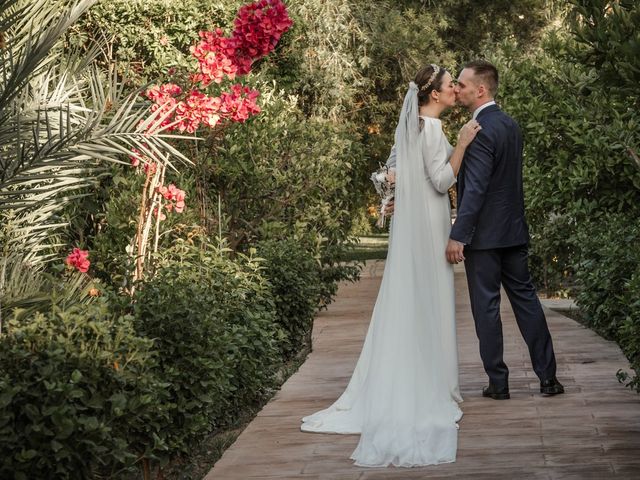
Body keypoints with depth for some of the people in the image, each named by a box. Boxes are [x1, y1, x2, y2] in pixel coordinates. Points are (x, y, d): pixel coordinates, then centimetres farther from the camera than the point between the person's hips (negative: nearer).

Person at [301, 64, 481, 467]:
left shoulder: (410, 123, 11)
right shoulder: (431, 128, -17)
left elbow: (394, 166, 20)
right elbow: (442, 180, -20)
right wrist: (463, 143, -19)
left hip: (411, 221, 9)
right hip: (427, 225, -9)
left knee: (406, 300, 11)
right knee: (426, 302, -3)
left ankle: (395, 385, 15)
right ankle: (427, 386, 4)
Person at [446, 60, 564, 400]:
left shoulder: (481, 131, -18)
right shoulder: (510, 125, 11)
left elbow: (475, 189, -23)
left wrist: (457, 236, -22)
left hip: (485, 233, -8)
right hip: (514, 230, 8)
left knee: (486, 306, 1)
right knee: (525, 298, 11)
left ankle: (498, 382, 6)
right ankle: (548, 376, 13)